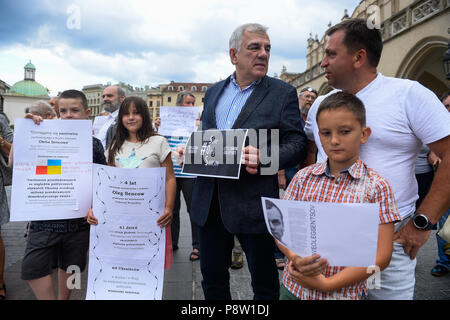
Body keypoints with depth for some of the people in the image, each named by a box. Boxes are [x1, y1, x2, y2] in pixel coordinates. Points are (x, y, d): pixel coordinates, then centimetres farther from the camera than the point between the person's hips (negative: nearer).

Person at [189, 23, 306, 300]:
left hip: (254, 202, -4)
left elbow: (297, 144, -6)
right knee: (212, 277, 19)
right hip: (209, 201, 5)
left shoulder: (283, 93, 0)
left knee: (264, 281, 11)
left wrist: (265, 159, -24)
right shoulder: (214, 92, 13)